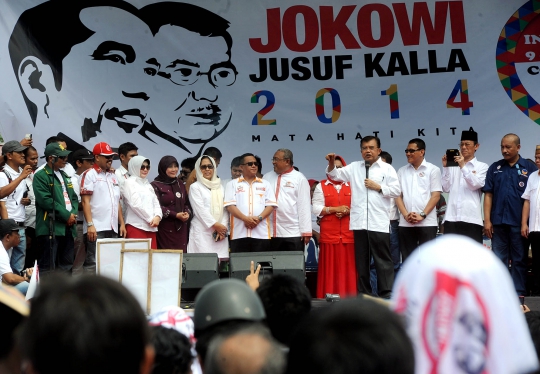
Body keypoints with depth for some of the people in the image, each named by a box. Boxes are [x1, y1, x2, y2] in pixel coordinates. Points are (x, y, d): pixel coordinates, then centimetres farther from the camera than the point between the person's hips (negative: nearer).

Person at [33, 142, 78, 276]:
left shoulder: (64, 176, 19)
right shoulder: (40, 176, -6)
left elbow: (74, 197, 18)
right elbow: (46, 201, -15)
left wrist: (74, 214, -2)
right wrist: (66, 216, -13)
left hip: (68, 227, 8)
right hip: (51, 228, -8)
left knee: (66, 265, 12)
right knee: (47, 266, -8)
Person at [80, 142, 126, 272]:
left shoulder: (113, 176, 20)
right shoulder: (89, 175, -1)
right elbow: (85, 202, -9)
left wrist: (122, 224, 14)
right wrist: (90, 225, -17)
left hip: (113, 228, 7)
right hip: (96, 228, -7)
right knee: (93, 263, -8)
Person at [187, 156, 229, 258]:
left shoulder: (220, 187, 18)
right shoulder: (195, 187, 5)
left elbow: (225, 209, 11)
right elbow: (200, 210, -5)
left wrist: (223, 227, -4)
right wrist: (216, 225, -10)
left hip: (220, 232, 4)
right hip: (202, 232, -4)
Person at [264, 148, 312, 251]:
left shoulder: (299, 178, 2)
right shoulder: (267, 177, 13)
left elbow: (304, 206, -3)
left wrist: (306, 232, -7)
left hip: (293, 233, -3)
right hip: (271, 233, 4)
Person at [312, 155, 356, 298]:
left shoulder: (352, 186, 14)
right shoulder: (321, 186, 11)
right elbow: (316, 209, 1)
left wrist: (348, 211, -11)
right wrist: (335, 209, -10)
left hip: (349, 233, 1)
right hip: (328, 233, -1)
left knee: (348, 266, -2)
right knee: (330, 266, -3)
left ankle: (349, 297, 1)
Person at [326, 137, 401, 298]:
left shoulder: (387, 168, 4)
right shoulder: (354, 167, 14)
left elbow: (396, 190, -1)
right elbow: (336, 175, 8)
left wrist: (378, 187, -8)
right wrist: (332, 164, -10)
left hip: (379, 223, -3)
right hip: (359, 222, 4)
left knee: (383, 259, -1)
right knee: (361, 260, 9)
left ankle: (386, 294, 2)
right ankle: (363, 294, 16)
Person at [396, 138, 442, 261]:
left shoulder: (433, 170, 4)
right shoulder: (402, 171, 13)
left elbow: (436, 195, -3)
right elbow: (398, 196, 9)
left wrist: (422, 215, -13)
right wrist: (405, 214, -7)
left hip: (427, 222, -3)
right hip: (405, 223, 3)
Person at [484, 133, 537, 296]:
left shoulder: (530, 167, 1)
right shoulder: (495, 168, 8)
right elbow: (488, 195, 6)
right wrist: (487, 220, -2)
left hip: (519, 222, -2)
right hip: (498, 221, 2)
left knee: (519, 260, 5)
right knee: (499, 260, 6)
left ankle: (519, 294, 10)